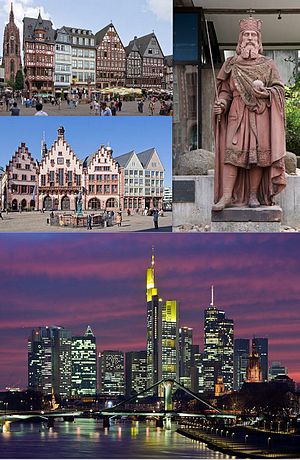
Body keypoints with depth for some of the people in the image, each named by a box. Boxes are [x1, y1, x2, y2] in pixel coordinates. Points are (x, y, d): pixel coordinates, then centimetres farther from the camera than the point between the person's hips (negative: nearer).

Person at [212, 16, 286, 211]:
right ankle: (226, 196, -14)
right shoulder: (231, 64, 13)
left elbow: (279, 88, 8)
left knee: (259, 154, -6)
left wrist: (266, 93, -12)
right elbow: (226, 90, 12)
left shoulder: (267, 64, 10)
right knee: (232, 151, -11)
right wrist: (221, 103, -8)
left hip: (261, 115, 0)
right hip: (237, 114, 0)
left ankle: (254, 195, 2)